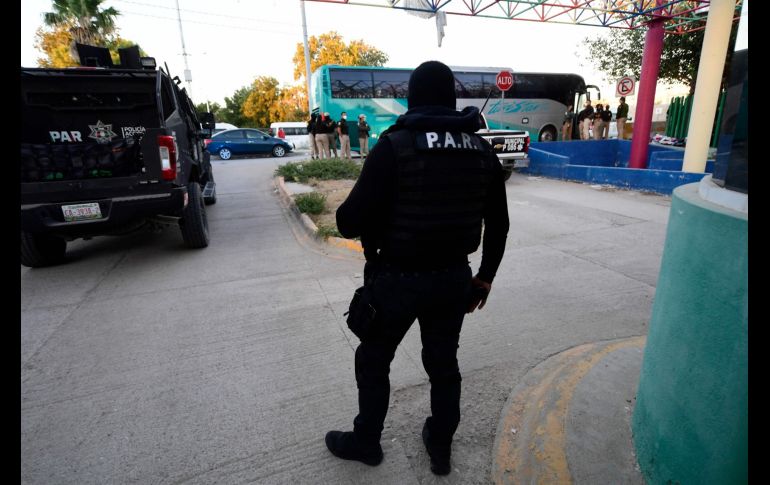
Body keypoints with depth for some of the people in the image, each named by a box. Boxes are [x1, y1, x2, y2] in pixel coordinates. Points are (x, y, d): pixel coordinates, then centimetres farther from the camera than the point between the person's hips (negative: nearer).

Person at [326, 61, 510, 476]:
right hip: (454, 277, 5)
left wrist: (345, 215, 5)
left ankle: (365, 442, 39)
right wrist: (485, 277, 18)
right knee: (444, 363, 22)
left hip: (398, 279, -5)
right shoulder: (482, 150, 1)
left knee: (373, 362, 18)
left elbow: (351, 222, -19)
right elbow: (498, 225, 7)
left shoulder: (395, 145, -16)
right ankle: (440, 446, 42)